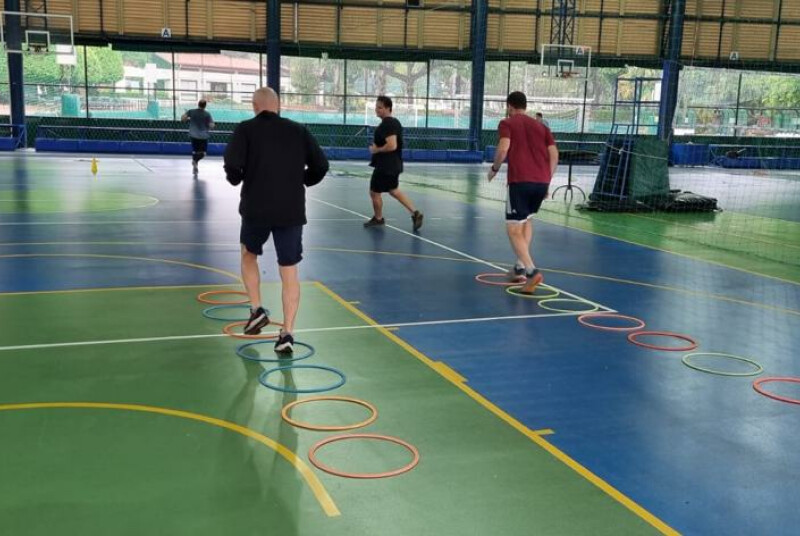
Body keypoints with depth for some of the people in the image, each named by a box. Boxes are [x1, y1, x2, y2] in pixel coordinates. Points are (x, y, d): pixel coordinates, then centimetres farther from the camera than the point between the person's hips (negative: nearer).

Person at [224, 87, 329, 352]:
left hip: (256, 208, -1)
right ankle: (287, 333, 1)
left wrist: (236, 179, 8)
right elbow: (321, 165, 4)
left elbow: (232, 164, -14)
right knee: (289, 273, 5)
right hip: (291, 211, 1)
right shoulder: (299, 130, 7)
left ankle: (256, 310, 18)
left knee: (249, 254, 27)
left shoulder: (246, 129, -1)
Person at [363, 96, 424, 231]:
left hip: (385, 166, -10)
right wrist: (377, 147, 11)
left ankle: (378, 218, 26)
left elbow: (392, 146, -31)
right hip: (393, 164, 10)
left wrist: (376, 150, -16)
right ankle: (415, 213, 16)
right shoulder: (394, 122, 11)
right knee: (394, 191, 21)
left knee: (374, 192, 7)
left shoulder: (387, 124, -21)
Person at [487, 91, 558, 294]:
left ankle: (531, 271, -19)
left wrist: (494, 169, 5)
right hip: (542, 181, 5)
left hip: (520, 181, -5)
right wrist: (546, 181, 17)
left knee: (514, 230, -1)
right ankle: (520, 266, 24)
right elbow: (554, 155, 11)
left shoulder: (507, 124, 7)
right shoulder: (541, 126, 20)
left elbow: (503, 149, -11)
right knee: (526, 220, 27)